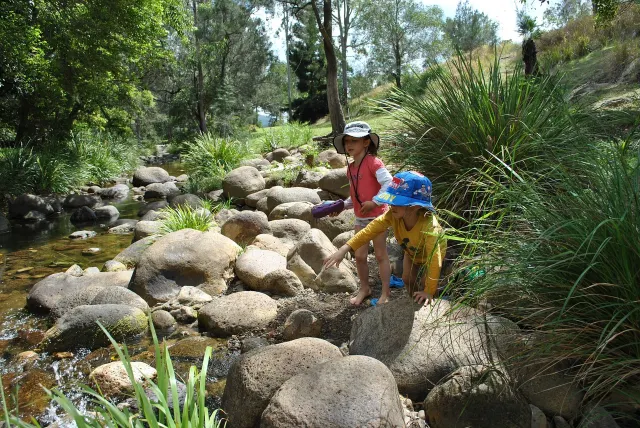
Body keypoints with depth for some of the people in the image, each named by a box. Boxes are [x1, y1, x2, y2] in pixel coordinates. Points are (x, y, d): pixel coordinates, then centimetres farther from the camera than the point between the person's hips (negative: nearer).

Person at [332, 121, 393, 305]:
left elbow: (389, 184, -25)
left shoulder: (373, 162, -16)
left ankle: (386, 292, 19)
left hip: (377, 216, -6)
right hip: (360, 218, 7)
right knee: (360, 256, 10)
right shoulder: (350, 168, 7)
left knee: (381, 255, 6)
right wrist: (342, 206, 1)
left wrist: (374, 202, -28)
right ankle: (364, 288, 29)